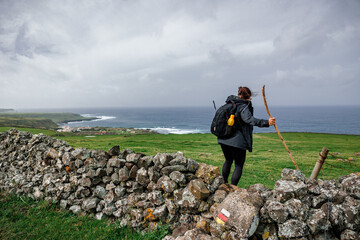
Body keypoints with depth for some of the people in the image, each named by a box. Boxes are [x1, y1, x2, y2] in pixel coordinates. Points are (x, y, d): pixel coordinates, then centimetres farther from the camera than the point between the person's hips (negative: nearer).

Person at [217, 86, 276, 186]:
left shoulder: (229, 103, 11)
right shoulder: (243, 106, -12)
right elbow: (249, 119, -29)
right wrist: (266, 122, -34)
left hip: (223, 139, 8)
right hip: (237, 141, -7)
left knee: (228, 160, 27)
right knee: (239, 165, 7)